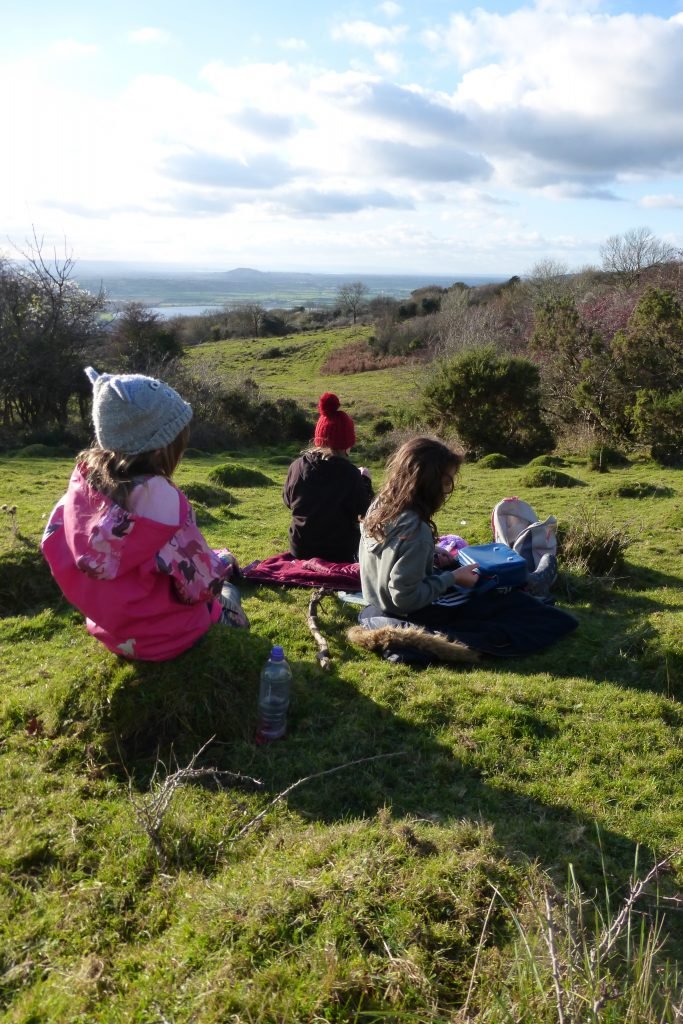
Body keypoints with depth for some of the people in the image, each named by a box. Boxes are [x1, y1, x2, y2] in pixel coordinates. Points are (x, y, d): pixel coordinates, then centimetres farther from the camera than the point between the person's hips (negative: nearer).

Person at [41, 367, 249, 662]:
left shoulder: (85, 476, -10)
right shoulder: (158, 494, -32)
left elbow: (56, 544, 4)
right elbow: (198, 582, -25)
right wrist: (221, 562, -1)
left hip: (106, 627, 6)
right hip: (161, 637, -6)